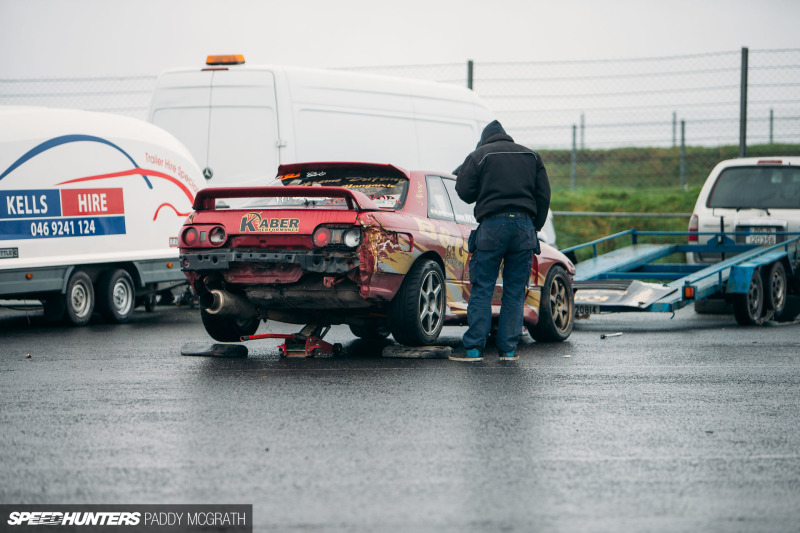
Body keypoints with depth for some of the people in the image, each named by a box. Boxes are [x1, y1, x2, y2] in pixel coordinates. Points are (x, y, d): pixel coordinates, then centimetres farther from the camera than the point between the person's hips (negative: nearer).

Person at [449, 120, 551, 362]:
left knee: (482, 290, -1)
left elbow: (465, 192, 2)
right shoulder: (531, 156, 17)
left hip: (492, 226, -3)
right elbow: (544, 195, 13)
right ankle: (508, 349, 5)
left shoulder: (479, 155, 5)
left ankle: (473, 348, -5)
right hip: (524, 225, 3)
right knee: (515, 292, 6)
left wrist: (460, 175, 22)